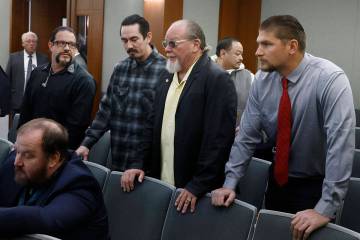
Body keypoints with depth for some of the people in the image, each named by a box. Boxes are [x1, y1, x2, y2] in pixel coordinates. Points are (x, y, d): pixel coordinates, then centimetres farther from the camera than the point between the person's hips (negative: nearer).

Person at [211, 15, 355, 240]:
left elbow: (340, 143, -30)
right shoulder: (262, 80, -8)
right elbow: (247, 135, -4)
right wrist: (230, 182, -10)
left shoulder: (330, 79, -24)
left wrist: (326, 208, -33)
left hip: (316, 186, -4)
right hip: (278, 180, 5)